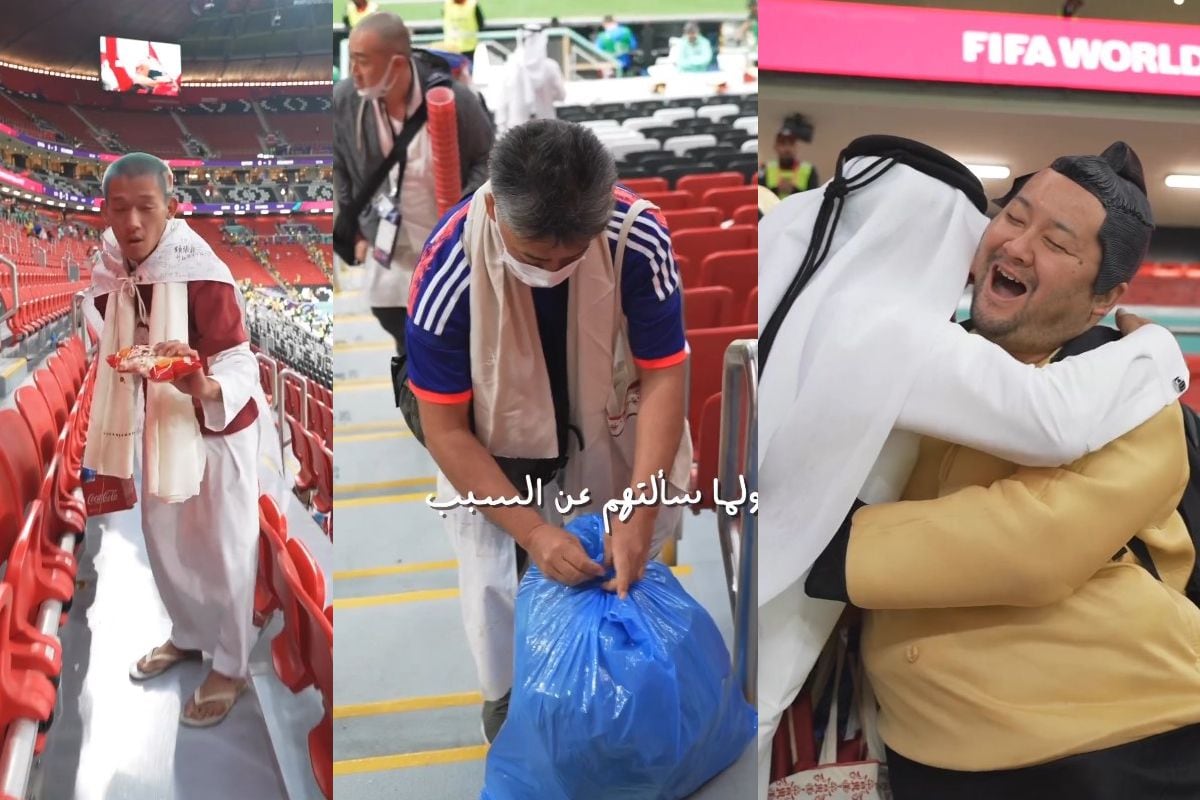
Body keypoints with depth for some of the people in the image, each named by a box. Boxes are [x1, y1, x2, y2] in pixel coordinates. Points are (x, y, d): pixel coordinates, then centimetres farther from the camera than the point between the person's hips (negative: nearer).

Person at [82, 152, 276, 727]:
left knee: (223, 549, 3)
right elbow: (119, 355, 9)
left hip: (220, 427, -7)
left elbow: (240, 366, -30)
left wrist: (204, 387, -53)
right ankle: (187, 636, 43)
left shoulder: (202, 274, -26)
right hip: (160, 426, 7)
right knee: (163, 540, 20)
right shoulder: (109, 275, -6)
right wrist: (119, 430, 13)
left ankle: (230, 667, 21)